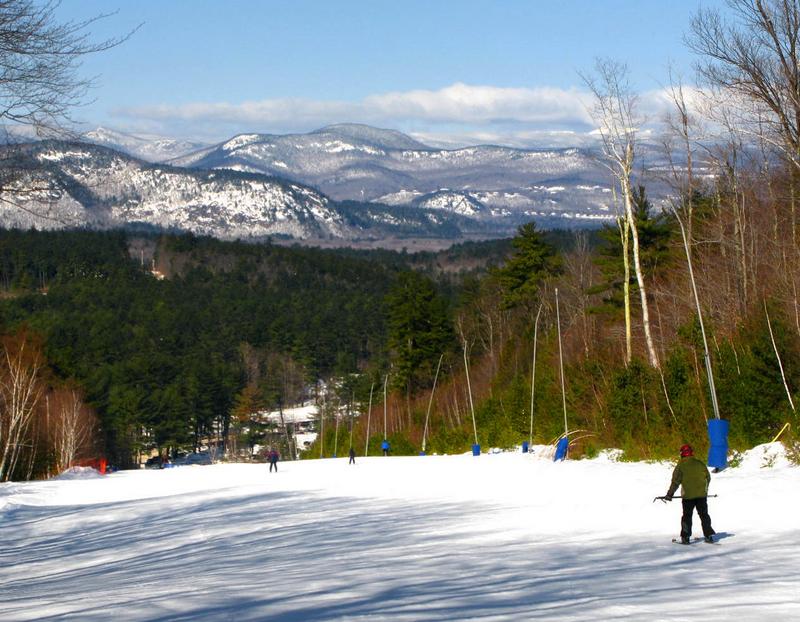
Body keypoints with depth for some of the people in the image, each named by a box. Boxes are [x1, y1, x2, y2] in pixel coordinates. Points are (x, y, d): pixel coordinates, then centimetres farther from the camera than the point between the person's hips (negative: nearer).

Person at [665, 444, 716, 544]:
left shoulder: (681, 465, -6)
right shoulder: (700, 463, 5)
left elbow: (676, 481, -8)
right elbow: (708, 477, 14)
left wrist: (670, 494, -3)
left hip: (688, 495, -3)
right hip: (702, 494, 3)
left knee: (687, 516, 6)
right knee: (704, 515, 11)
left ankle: (685, 537, 1)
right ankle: (708, 535, 7)